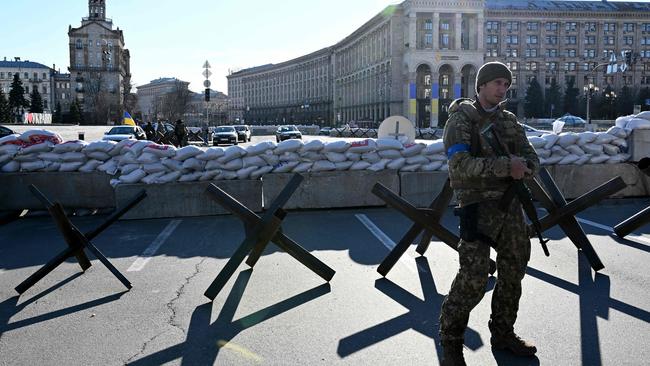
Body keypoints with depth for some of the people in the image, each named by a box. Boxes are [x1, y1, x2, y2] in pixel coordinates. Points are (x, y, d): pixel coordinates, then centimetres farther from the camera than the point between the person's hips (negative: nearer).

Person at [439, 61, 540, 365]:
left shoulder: (509, 120, 13)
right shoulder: (461, 120, -7)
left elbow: (532, 160, 7)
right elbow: (460, 166, -20)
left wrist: (523, 166, -17)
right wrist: (506, 166, -25)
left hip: (511, 205, 7)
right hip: (478, 207, -7)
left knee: (513, 272, 14)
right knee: (473, 278, -10)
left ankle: (503, 334, 31)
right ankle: (450, 341, 8)